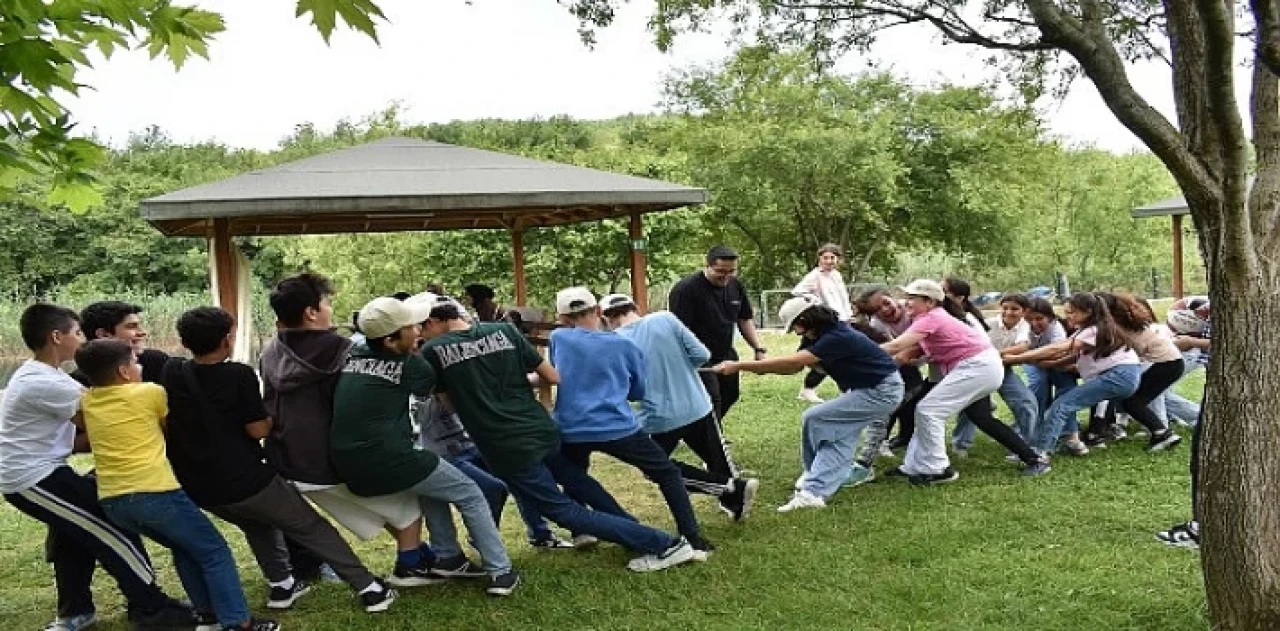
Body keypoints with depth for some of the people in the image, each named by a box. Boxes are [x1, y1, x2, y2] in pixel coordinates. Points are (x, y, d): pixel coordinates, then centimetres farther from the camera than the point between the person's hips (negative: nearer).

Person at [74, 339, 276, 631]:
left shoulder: (87, 401, 13)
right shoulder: (149, 393, 0)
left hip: (112, 500, 7)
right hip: (155, 492, -6)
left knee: (185, 548, 24)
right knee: (214, 551, 3)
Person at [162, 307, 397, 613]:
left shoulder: (171, 372, 0)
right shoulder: (239, 375, -14)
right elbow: (259, 429, -11)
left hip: (198, 488, 6)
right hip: (246, 482, -5)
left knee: (257, 522, 33)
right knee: (313, 528, 7)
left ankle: (282, 585, 28)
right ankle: (369, 588, 5)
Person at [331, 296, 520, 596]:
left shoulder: (351, 355, 8)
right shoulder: (410, 364, -6)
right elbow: (439, 387, 14)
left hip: (349, 469, 7)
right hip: (390, 463, -7)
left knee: (432, 481, 32)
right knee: (470, 494, 13)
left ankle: (448, 558, 31)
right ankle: (501, 572, 10)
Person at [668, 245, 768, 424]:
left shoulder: (735, 285, 2)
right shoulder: (685, 289, -20)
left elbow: (745, 320, 12)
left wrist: (758, 349, 2)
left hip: (725, 355, 8)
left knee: (730, 395, 14)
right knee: (711, 401, -15)